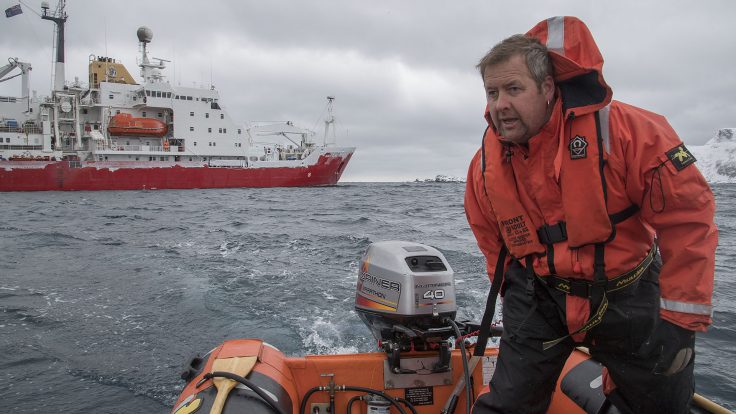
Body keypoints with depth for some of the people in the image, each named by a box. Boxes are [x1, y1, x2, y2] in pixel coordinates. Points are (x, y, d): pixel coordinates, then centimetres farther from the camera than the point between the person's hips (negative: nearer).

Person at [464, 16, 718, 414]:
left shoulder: (621, 128, -21)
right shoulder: (485, 163, -7)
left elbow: (689, 216, -17)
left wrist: (682, 318, -15)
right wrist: (516, 299, 12)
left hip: (628, 295, -1)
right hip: (538, 298, 2)